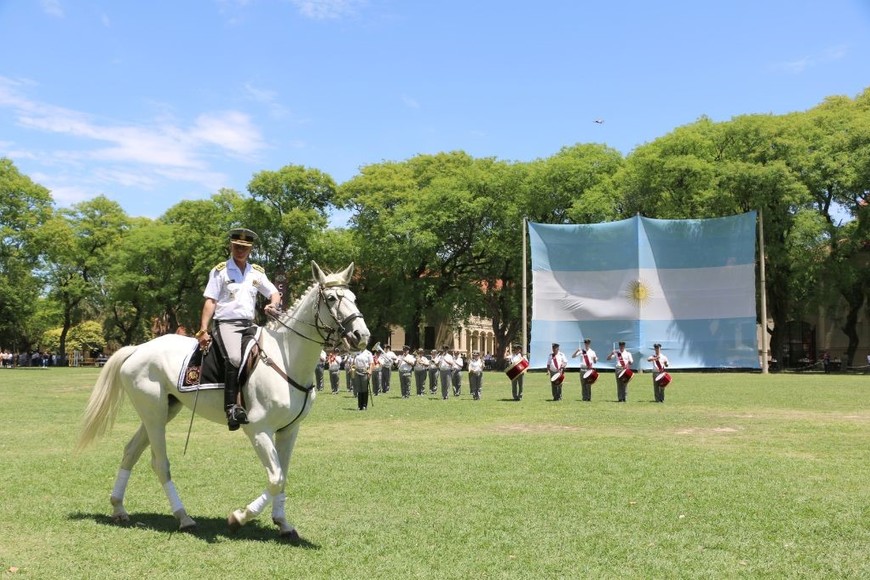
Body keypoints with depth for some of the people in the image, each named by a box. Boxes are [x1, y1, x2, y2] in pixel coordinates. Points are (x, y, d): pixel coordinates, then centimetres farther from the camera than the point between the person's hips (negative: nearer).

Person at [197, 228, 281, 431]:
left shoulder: (257, 272, 17)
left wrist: (273, 305, -7)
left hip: (249, 324, 6)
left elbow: (274, 293, 18)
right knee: (235, 358, -32)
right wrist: (203, 330, -9)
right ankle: (232, 408, -36)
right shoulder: (220, 271, 6)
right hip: (226, 324, -6)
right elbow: (210, 301, 1)